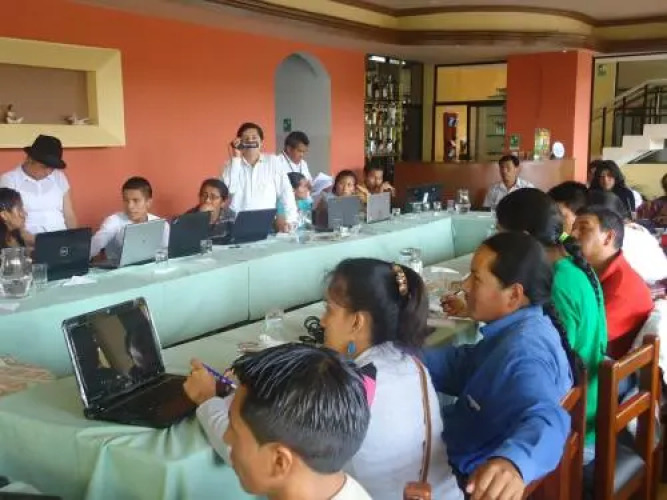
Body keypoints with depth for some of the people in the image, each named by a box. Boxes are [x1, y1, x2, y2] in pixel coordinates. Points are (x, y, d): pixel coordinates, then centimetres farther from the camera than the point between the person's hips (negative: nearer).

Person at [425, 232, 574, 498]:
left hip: (473, 478, -9)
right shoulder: (518, 326, -2)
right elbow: (461, 364, 3)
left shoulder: (524, 349, -31)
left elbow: (543, 417, -49)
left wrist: (513, 461, -69)